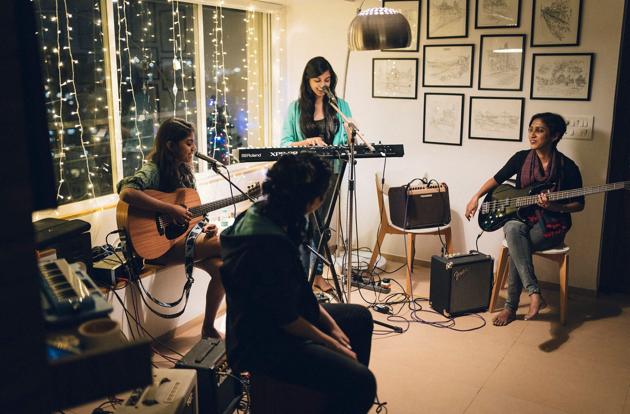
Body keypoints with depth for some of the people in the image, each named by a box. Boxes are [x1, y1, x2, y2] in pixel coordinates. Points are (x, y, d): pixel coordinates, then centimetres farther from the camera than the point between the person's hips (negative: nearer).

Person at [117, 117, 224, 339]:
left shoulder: (184, 170, 11)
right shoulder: (153, 170, -14)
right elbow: (126, 192, -34)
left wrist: (204, 226, -1)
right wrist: (170, 209, -32)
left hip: (184, 235, 7)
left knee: (220, 267, -17)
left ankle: (208, 328, 0)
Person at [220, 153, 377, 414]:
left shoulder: (262, 214, -2)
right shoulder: (269, 245, -31)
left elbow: (298, 288, 9)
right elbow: (287, 319, -22)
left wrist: (330, 324, 6)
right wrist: (333, 345, -9)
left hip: (270, 319, 10)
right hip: (262, 344, -10)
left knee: (360, 317, 23)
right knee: (360, 382, -24)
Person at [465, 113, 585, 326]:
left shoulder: (567, 167, -6)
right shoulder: (522, 158, 3)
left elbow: (579, 204, -1)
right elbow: (497, 178, 16)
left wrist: (553, 206, -18)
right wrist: (476, 197, 5)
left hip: (551, 225, -3)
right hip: (521, 218, 3)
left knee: (516, 247, -31)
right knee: (512, 229, -34)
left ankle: (511, 307, -20)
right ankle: (534, 294, -34)